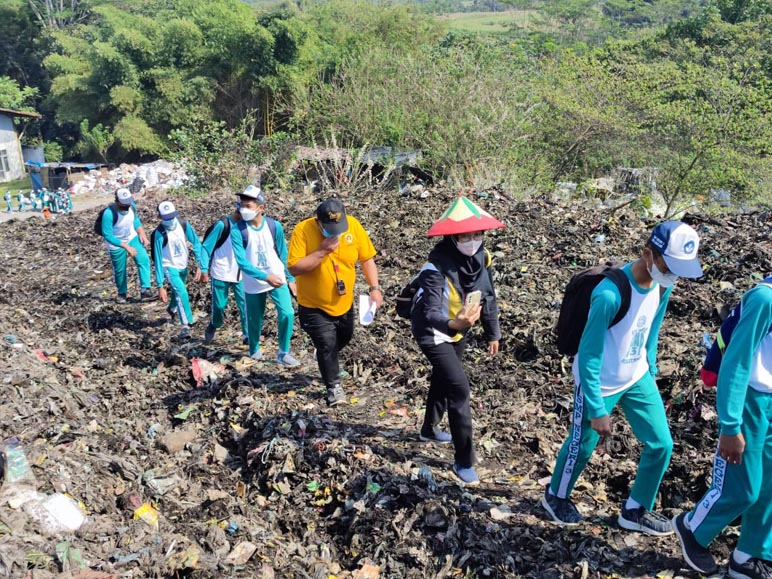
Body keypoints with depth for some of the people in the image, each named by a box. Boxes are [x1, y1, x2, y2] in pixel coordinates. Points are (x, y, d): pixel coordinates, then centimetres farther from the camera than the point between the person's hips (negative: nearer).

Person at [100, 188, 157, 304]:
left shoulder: (132, 206, -16)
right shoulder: (109, 213, -33)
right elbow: (107, 235, -29)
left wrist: (142, 234, -11)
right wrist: (127, 247, -32)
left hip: (132, 238, 4)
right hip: (116, 243, -4)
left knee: (144, 260, -15)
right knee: (119, 270, 11)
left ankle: (145, 291, -13)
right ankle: (122, 293, 36)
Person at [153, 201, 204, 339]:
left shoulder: (184, 225, -16)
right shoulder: (159, 234, -26)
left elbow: (196, 243, -8)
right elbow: (158, 260, -23)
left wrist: (201, 265, -18)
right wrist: (160, 286, -23)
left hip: (183, 266, 5)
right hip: (169, 267, -5)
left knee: (178, 292, 24)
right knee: (181, 292, -24)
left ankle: (172, 309, 57)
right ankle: (185, 325, -15)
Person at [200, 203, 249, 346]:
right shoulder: (222, 224, -13)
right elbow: (206, 247, -9)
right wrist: (205, 269, -11)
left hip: (240, 274, 4)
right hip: (221, 274, -4)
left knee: (245, 304, -4)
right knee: (219, 305, 6)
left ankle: (247, 335, 3)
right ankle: (213, 327, 34)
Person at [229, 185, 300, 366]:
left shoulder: (274, 226, -9)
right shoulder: (237, 231, -17)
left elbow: (283, 254, 2)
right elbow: (242, 262, -21)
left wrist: (291, 278, 6)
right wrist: (266, 277, -29)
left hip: (278, 280, 1)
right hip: (253, 284, -1)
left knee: (287, 313, -12)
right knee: (255, 320, 11)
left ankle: (283, 353, 6)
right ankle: (254, 350, 38)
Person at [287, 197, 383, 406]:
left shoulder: (353, 225, -15)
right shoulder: (303, 230, -24)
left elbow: (367, 258, -5)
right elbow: (294, 268, -27)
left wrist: (374, 288, -13)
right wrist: (322, 251, -35)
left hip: (343, 302, 5)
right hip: (314, 305, -4)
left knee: (344, 338, 24)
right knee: (327, 344, -4)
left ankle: (327, 361, 55)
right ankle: (334, 387, 18)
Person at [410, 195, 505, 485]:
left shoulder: (481, 258, -12)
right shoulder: (436, 268, -34)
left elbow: (488, 297, 1)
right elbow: (432, 313, -44)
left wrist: (493, 333, 7)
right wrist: (454, 324, -65)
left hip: (458, 330, 7)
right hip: (434, 333, -7)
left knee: (443, 381, 24)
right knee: (459, 389, -12)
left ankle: (429, 429, 50)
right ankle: (464, 461, 2)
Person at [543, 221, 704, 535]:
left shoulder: (663, 284, -10)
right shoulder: (609, 294, -33)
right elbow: (588, 356, -25)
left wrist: (650, 372, 15)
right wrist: (597, 410, -20)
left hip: (637, 379, 7)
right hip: (600, 384, -7)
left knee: (661, 445, 10)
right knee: (581, 447, 12)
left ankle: (635, 510, 31)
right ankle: (556, 496, 40)